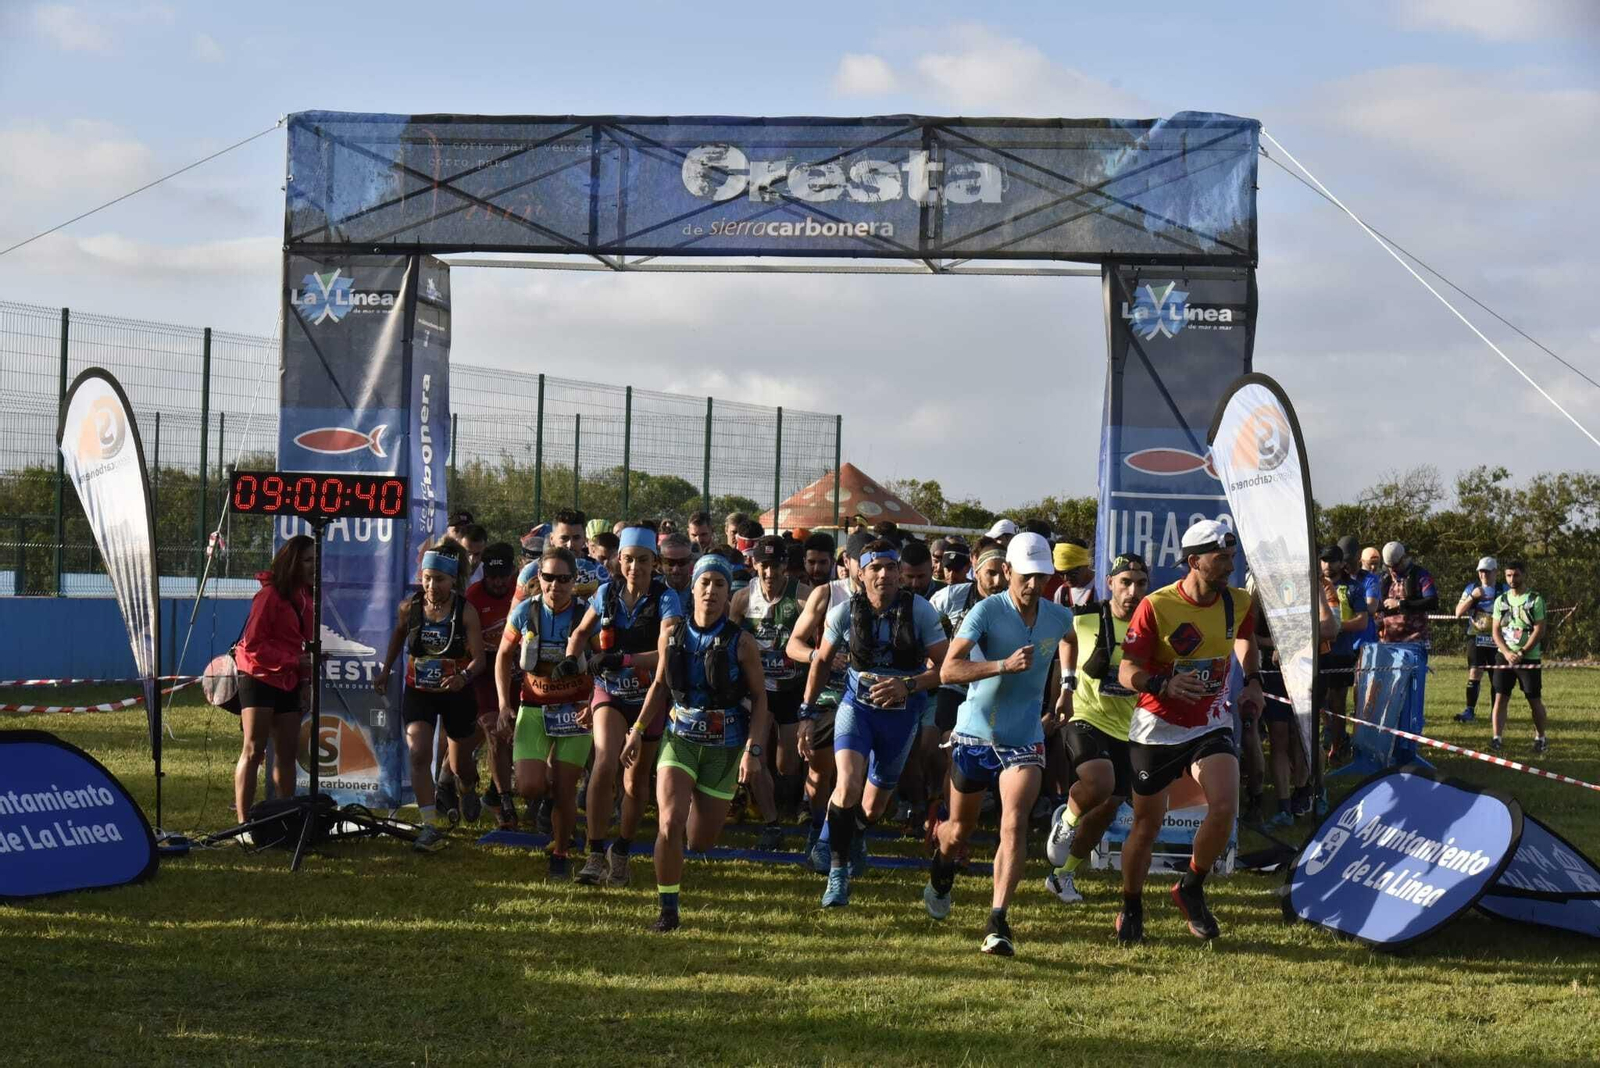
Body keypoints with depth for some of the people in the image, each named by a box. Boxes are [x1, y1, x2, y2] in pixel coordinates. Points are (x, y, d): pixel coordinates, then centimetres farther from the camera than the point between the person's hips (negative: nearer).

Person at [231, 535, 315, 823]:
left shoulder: (304, 596, 10)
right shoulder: (270, 594, -13)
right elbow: (253, 645, -16)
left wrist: (312, 659, -2)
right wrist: (295, 661, -21)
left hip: (288, 683, 8)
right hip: (260, 679, -8)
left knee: (287, 752, 9)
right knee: (253, 750, -7)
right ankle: (243, 823, -6)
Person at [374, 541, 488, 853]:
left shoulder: (465, 611, -15)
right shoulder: (409, 607, -7)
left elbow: (479, 659, -18)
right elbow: (398, 635, 15)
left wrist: (464, 676, -38)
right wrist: (386, 670, 18)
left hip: (456, 694, -1)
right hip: (418, 692, 1)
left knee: (460, 764, 14)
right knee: (419, 754, -20)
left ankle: (469, 791, 51)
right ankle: (430, 826, -19)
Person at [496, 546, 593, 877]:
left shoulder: (586, 615, -12)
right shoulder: (525, 611, -6)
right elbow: (503, 656, 8)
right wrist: (504, 705, 0)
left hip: (574, 711, -1)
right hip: (533, 709, 1)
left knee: (565, 791, -1)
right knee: (530, 788, -12)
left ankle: (560, 854, 21)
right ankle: (546, 783, 26)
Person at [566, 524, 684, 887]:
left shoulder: (665, 598, -13)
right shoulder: (607, 593, -2)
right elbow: (582, 632, 15)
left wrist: (623, 660, -35)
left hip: (649, 697, -1)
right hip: (610, 693, 1)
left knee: (636, 780, 10)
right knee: (605, 763, -22)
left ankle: (621, 852, 31)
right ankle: (596, 853, -16)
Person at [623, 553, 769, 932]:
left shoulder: (740, 644, -7)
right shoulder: (671, 636, 0)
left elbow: (759, 698, -2)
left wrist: (753, 750, -10)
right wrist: (638, 731, 11)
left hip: (725, 747, -1)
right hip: (680, 739, 1)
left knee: (700, 841, 6)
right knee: (670, 822, -20)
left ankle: (700, 806, 45)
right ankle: (668, 910, -7)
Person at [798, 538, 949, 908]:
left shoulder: (920, 611, -12)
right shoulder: (845, 613, -8)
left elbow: (945, 667, -10)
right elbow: (822, 661, 7)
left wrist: (908, 686, -26)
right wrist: (806, 714, 5)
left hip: (902, 712, 1)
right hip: (857, 705, 0)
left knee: (873, 807, 12)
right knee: (848, 785, -26)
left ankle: (856, 838, 49)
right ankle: (838, 871, -12)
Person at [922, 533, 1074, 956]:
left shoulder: (1059, 617, 0)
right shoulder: (987, 611, -15)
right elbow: (948, 670, -26)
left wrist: (1065, 691, 23)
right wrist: (1004, 665, -37)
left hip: (1025, 739, 2)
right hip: (975, 734, -2)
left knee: (1014, 825, -19)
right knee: (960, 829, 14)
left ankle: (998, 921, -19)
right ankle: (941, 870, 49)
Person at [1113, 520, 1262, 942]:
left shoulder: (1238, 603, -3)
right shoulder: (1155, 606, -16)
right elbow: (1127, 672, -16)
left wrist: (1252, 680, 9)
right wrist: (1165, 683, -34)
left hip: (1211, 724, 3)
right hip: (1157, 728, -3)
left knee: (1224, 808, -20)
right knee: (1146, 824, 5)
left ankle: (1191, 889, 5)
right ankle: (1131, 909, 29)